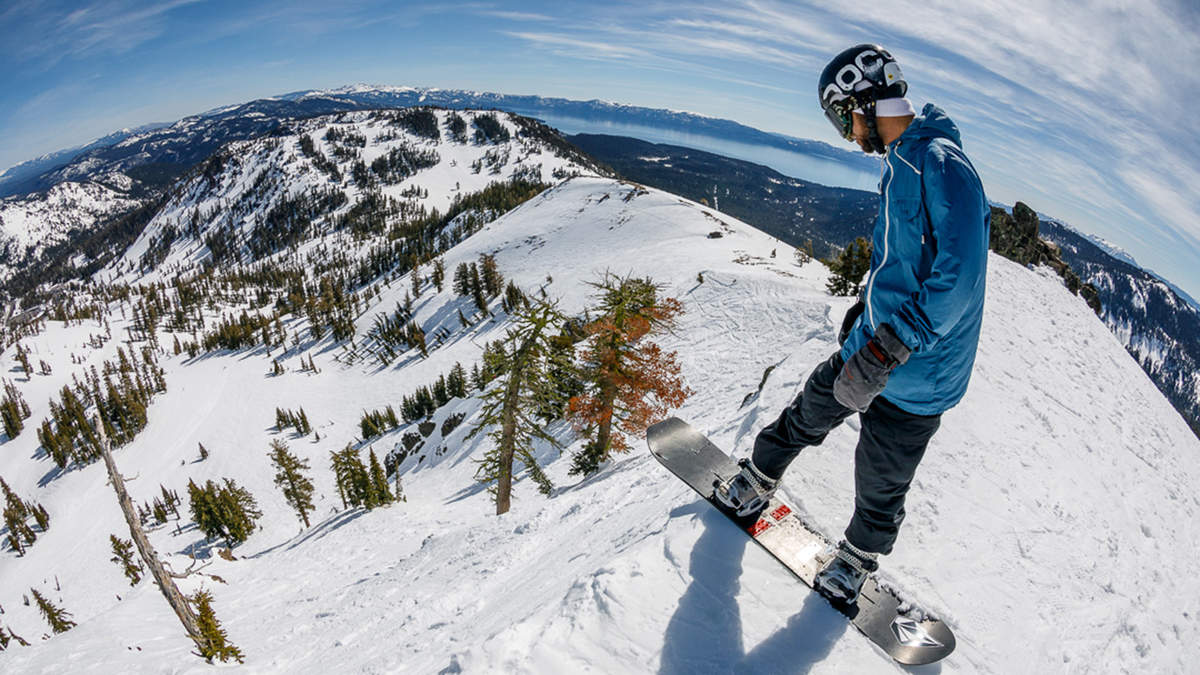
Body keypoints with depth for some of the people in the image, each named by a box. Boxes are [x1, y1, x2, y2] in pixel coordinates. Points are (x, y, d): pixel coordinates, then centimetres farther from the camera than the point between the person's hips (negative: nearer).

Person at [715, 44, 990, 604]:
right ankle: (755, 485, 44)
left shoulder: (941, 164, -23)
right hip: (874, 346, 8)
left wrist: (884, 352, -34)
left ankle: (858, 559, 39)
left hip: (913, 379, -8)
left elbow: (957, 279, -32)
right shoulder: (901, 163, 8)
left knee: (879, 487, 11)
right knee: (809, 414, 21)